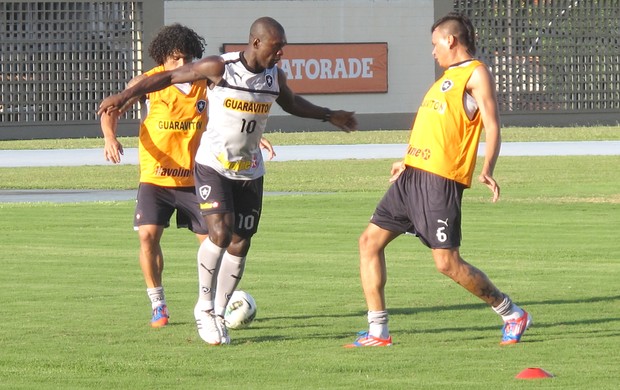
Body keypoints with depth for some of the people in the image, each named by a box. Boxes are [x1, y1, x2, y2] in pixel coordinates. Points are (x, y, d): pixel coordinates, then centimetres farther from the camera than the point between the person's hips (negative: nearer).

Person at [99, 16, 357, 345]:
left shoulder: (275, 77, 1)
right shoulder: (219, 68, -16)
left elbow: (292, 103, 24)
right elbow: (168, 77, -9)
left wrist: (330, 116, 29)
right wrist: (125, 95, -15)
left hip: (250, 173, 5)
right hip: (212, 166, -5)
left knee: (240, 245, 3)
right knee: (220, 233, -22)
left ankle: (218, 315, 17)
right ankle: (204, 306, -3)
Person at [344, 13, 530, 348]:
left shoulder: (476, 74, -5)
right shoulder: (448, 76, 22)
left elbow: (492, 126, -14)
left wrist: (487, 171, -29)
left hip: (442, 181, -9)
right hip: (413, 175, 9)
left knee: (447, 262, -11)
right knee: (370, 241, 4)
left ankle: (513, 316, 6)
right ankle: (378, 332, 6)